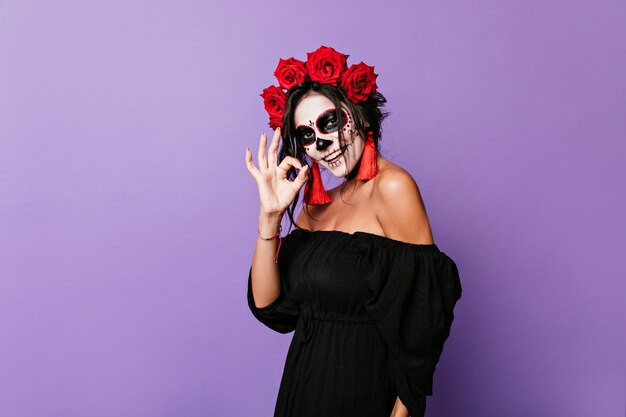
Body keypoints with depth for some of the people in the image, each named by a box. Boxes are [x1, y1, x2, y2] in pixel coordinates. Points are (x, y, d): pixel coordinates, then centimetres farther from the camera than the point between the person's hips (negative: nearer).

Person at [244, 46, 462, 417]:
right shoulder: (318, 204, 5)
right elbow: (267, 304, -2)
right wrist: (270, 216, -12)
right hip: (303, 386, 7)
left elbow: (422, 309, -16)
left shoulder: (392, 187, -15)